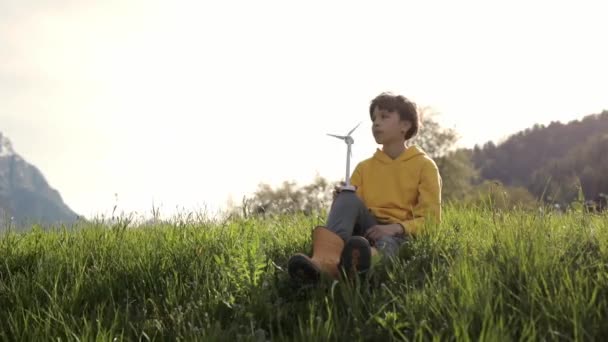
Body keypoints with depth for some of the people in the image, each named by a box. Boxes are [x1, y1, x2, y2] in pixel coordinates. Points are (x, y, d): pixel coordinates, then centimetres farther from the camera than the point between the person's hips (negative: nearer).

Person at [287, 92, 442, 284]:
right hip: (369, 229, 4)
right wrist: (342, 201, -14)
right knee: (348, 198, -26)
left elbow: (431, 219, -1)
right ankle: (326, 257, -56)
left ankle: (364, 261, -79)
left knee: (387, 243, -40)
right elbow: (352, 207, 11)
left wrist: (396, 227, -20)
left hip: (400, 234, -4)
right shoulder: (364, 167, 21)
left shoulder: (424, 165, 8)